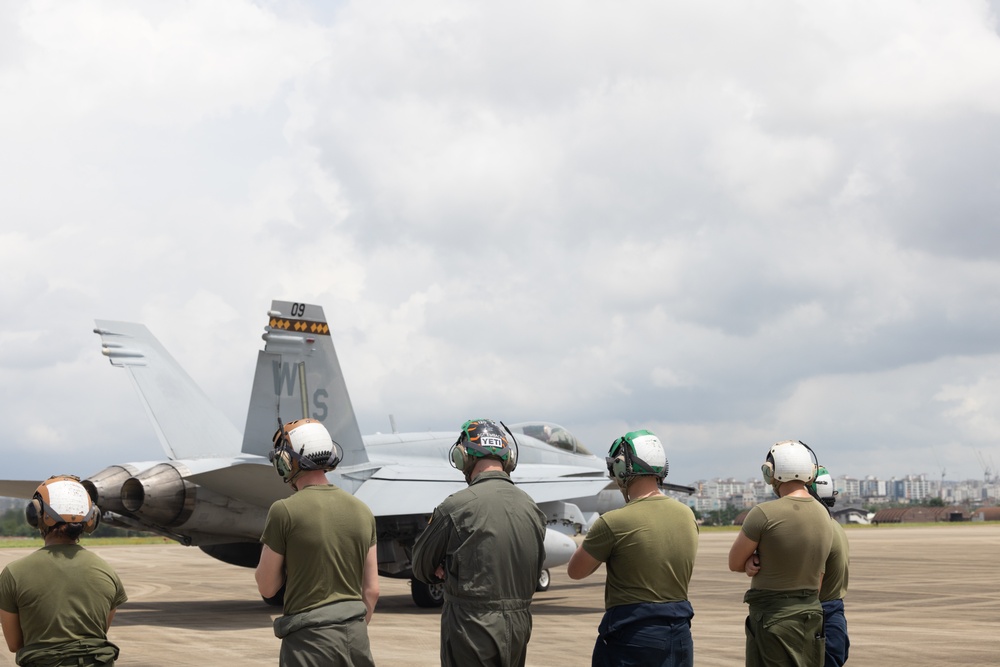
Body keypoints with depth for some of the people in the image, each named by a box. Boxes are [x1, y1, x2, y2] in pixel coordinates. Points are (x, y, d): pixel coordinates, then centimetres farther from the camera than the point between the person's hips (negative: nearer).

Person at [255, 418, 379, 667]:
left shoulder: (285, 511, -11)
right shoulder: (362, 510, 5)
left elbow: (267, 588, -3)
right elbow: (371, 591, 8)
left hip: (310, 638, -5)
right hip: (356, 635, 5)